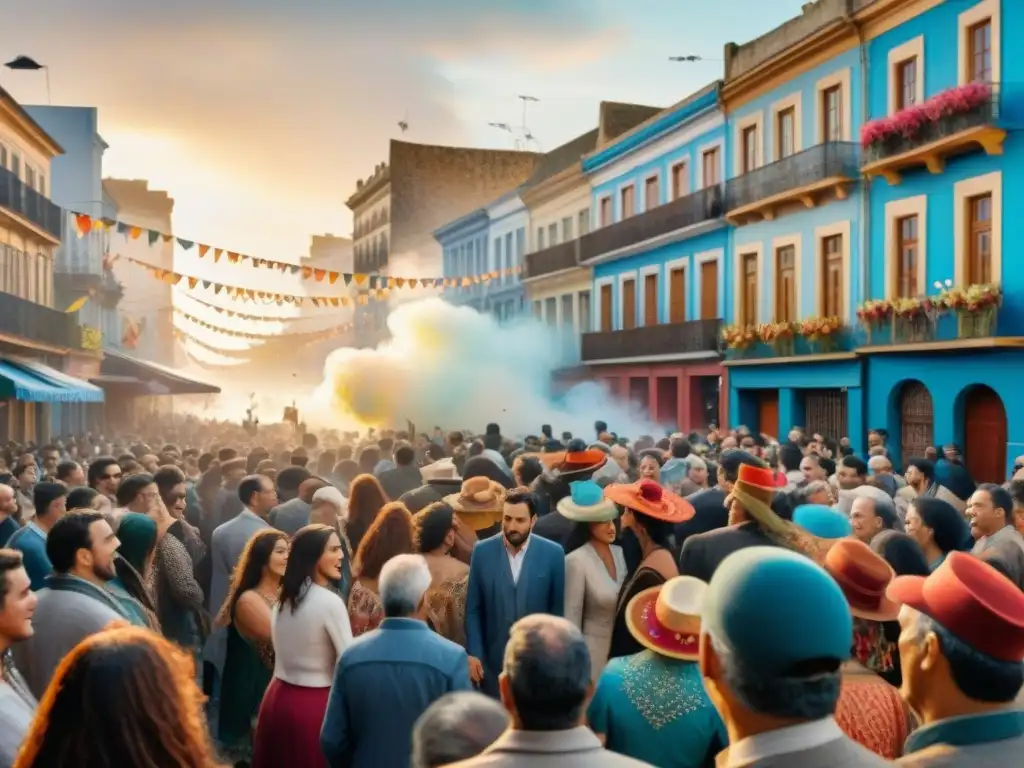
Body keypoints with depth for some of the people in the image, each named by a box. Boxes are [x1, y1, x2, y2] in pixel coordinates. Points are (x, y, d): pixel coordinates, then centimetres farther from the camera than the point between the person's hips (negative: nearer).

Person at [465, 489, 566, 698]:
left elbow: (557, 610, 0)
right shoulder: (482, 551, -5)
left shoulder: (553, 554, -7)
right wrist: (473, 652, -4)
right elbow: (473, 609, 0)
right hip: (493, 657, 1)